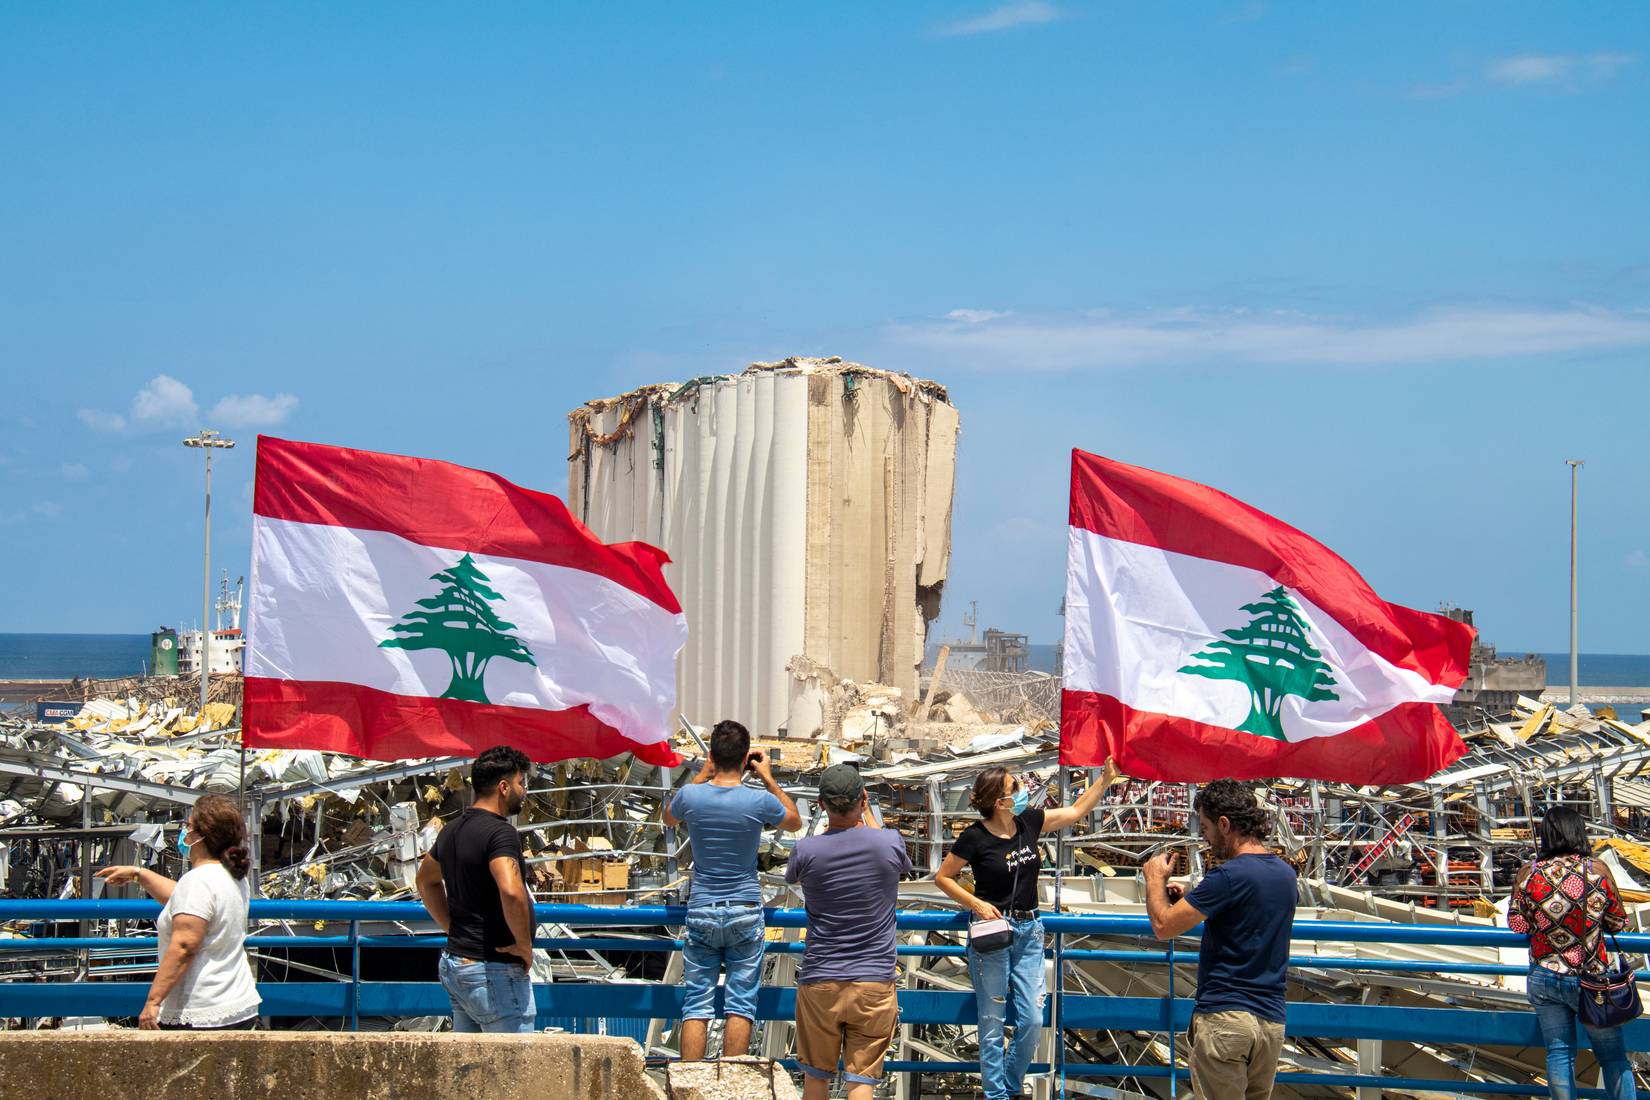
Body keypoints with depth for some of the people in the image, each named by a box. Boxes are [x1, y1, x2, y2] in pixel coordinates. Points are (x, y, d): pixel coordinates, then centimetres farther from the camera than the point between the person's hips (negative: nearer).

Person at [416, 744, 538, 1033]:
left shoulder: (452, 830, 12)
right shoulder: (500, 831, -17)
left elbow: (426, 881, 29)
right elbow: (511, 892, -33)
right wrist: (524, 944, -18)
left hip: (454, 963, 9)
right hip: (493, 971, -9)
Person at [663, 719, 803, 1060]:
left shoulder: (690, 796, -8)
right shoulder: (760, 801, -11)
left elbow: (668, 818, 18)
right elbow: (795, 822, 11)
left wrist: (702, 775, 16)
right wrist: (769, 779, 15)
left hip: (701, 911, 1)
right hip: (745, 912, -1)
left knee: (696, 1005, 4)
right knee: (740, 1005, 3)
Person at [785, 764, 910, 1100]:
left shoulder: (806, 850, -9)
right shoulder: (890, 843, -7)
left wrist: (830, 821, 22)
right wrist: (868, 814, 29)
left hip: (819, 981, 0)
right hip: (874, 981, 0)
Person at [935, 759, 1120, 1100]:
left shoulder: (1029, 823, 3)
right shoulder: (975, 837, -12)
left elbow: (1076, 811, 15)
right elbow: (943, 877, -2)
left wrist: (1107, 778, 10)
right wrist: (976, 904, -13)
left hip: (1029, 931, 5)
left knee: (1033, 1020, 1)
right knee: (993, 1023, 0)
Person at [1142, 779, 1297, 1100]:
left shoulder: (1228, 875, -16)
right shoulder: (1286, 874, 10)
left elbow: (1163, 926, -13)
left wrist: (1155, 879, 5)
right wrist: (1185, 901, 16)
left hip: (1224, 1016, -8)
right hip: (1272, 1021, 8)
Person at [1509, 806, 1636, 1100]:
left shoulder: (1530, 872, -9)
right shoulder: (1597, 870, -11)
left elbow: (1517, 925, -3)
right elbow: (1618, 922, -1)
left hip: (1546, 978, 1)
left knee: (1559, 1053, 11)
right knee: (1612, 1055, 10)